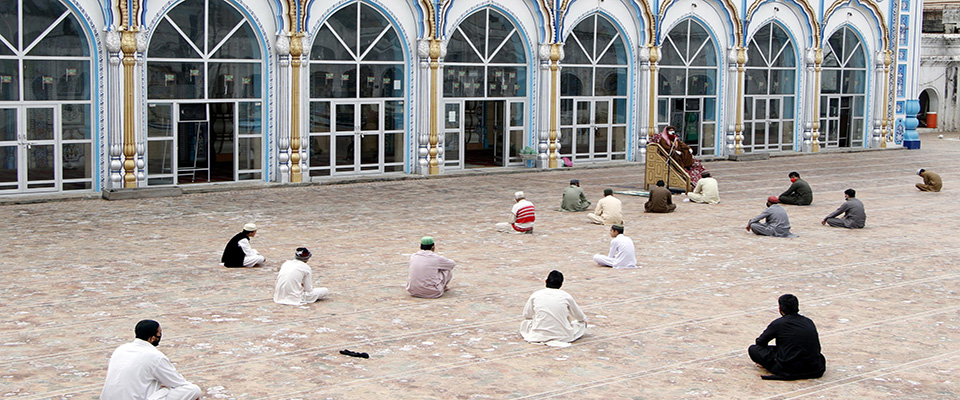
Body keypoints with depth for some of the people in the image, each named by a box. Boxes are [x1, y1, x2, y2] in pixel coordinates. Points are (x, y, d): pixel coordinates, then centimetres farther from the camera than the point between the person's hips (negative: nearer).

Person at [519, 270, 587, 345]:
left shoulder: (535, 295, 2)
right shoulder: (566, 296, 1)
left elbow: (526, 315, 16)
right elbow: (581, 317, 13)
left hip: (539, 335, -1)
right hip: (563, 336, 1)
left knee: (524, 323, 28)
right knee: (582, 322, 24)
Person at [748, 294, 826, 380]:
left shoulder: (778, 324, -2)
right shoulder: (809, 322, 11)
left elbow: (760, 342, 11)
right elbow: (817, 348, 21)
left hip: (789, 370, -5)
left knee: (753, 349, 5)